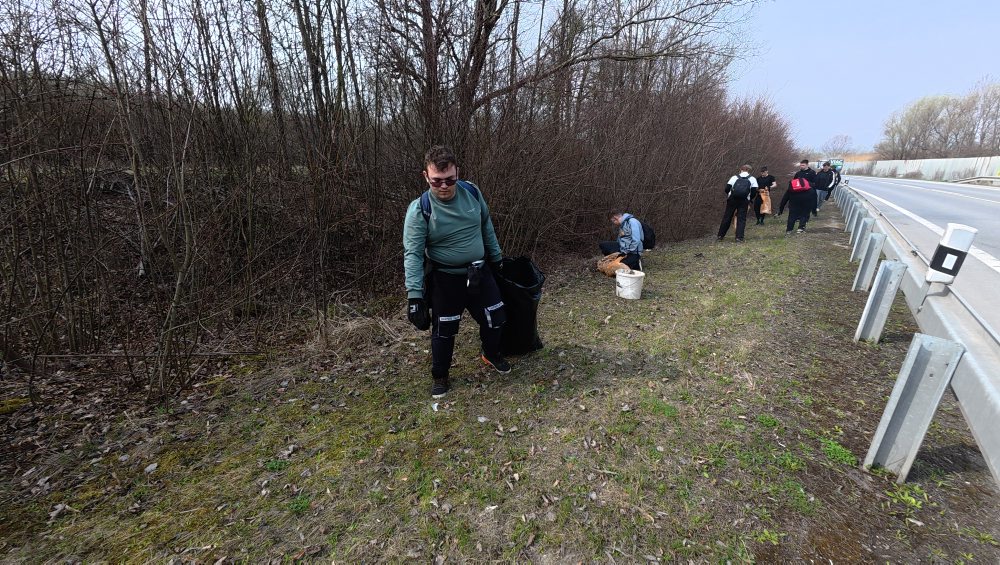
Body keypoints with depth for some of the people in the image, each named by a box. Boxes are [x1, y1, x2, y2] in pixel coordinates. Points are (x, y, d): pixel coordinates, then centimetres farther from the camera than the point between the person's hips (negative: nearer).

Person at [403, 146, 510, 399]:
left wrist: (496, 257, 16)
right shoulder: (419, 209, -20)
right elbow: (412, 253, -21)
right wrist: (414, 294, -27)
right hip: (445, 280, -4)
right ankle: (439, 376, 33)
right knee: (444, 330, 8)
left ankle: (491, 355, 47)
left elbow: (486, 226, 9)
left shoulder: (472, 192, -7)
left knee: (494, 319, 16)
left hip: (480, 272, 4)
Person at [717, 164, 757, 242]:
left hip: (732, 199, 1)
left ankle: (721, 235, 15)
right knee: (741, 219, 4)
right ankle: (739, 237, -4)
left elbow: (727, 188, 4)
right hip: (744, 201, -1)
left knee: (727, 217, 9)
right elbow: (754, 191, 3)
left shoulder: (734, 177, 11)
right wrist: (749, 200, 17)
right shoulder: (752, 179, 11)